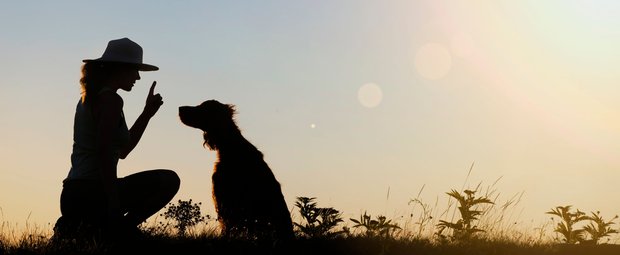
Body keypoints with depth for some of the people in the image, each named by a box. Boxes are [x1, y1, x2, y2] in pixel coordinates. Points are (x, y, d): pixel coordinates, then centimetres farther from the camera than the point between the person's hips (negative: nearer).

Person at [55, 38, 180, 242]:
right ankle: (113, 228, -14)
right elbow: (104, 153, -21)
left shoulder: (90, 98, 20)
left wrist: (147, 114, 19)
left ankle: (78, 226, 14)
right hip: (92, 193, -9)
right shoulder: (111, 100, -10)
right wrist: (114, 207, -23)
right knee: (169, 180, -9)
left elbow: (122, 150, 24)